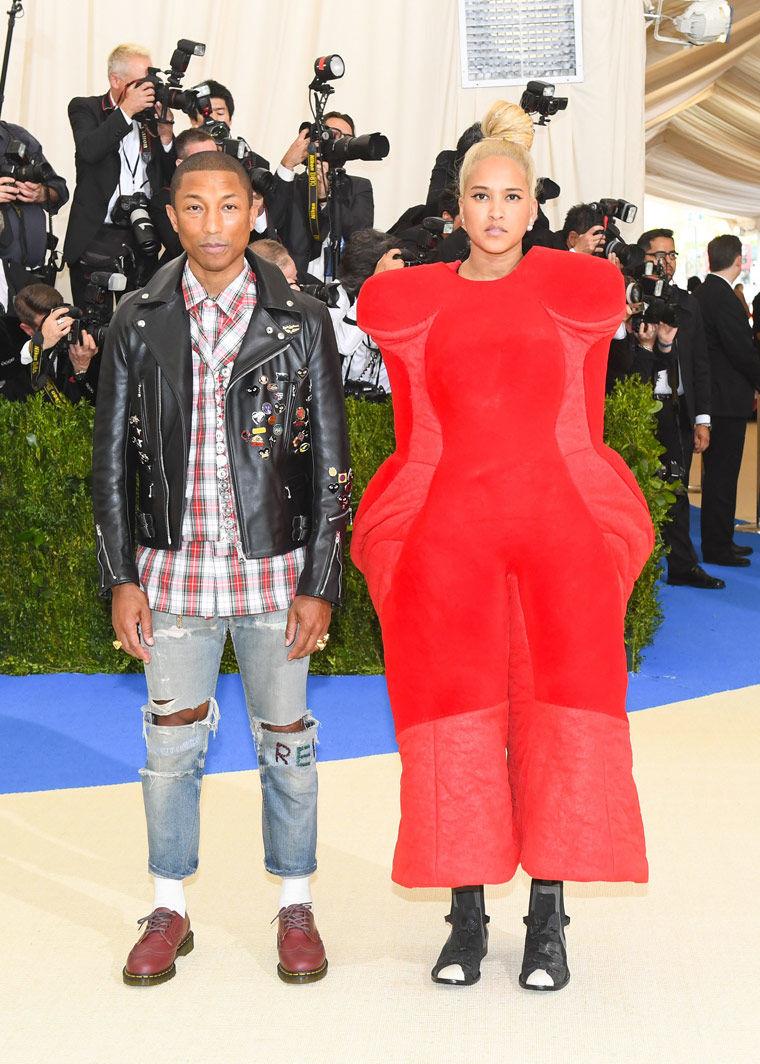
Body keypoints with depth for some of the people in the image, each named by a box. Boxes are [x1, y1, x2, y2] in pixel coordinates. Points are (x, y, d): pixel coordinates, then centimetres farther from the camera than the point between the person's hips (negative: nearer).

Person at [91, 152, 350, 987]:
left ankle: (295, 905, 26)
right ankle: (169, 910, 26)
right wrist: (121, 577, -1)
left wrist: (320, 585, -5)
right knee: (171, 742, 9)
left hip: (273, 570, -1)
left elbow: (330, 465, -1)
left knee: (285, 740, 9)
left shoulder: (300, 322, -1)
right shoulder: (138, 322, 2)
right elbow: (112, 459, 5)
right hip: (173, 571, 1)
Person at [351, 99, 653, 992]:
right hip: (443, 532, 1)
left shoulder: (580, 291, 8)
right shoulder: (407, 301, 10)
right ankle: (466, 914, 8)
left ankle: (549, 917, 5)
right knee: (454, 715, -1)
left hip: (560, 524, 0)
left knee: (563, 712, -4)